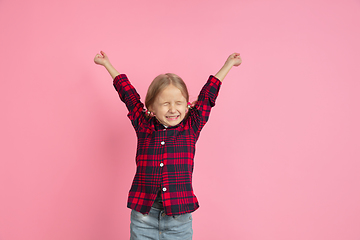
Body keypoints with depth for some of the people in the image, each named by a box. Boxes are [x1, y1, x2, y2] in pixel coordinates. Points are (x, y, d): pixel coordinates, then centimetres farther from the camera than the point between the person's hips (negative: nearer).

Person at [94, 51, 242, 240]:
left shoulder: (191, 127, 2)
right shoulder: (143, 126, 2)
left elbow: (208, 94, 10)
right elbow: (127, 92, 11)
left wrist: (229, 63, 22)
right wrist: (106, 63, 23)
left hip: (179, 219, 0)